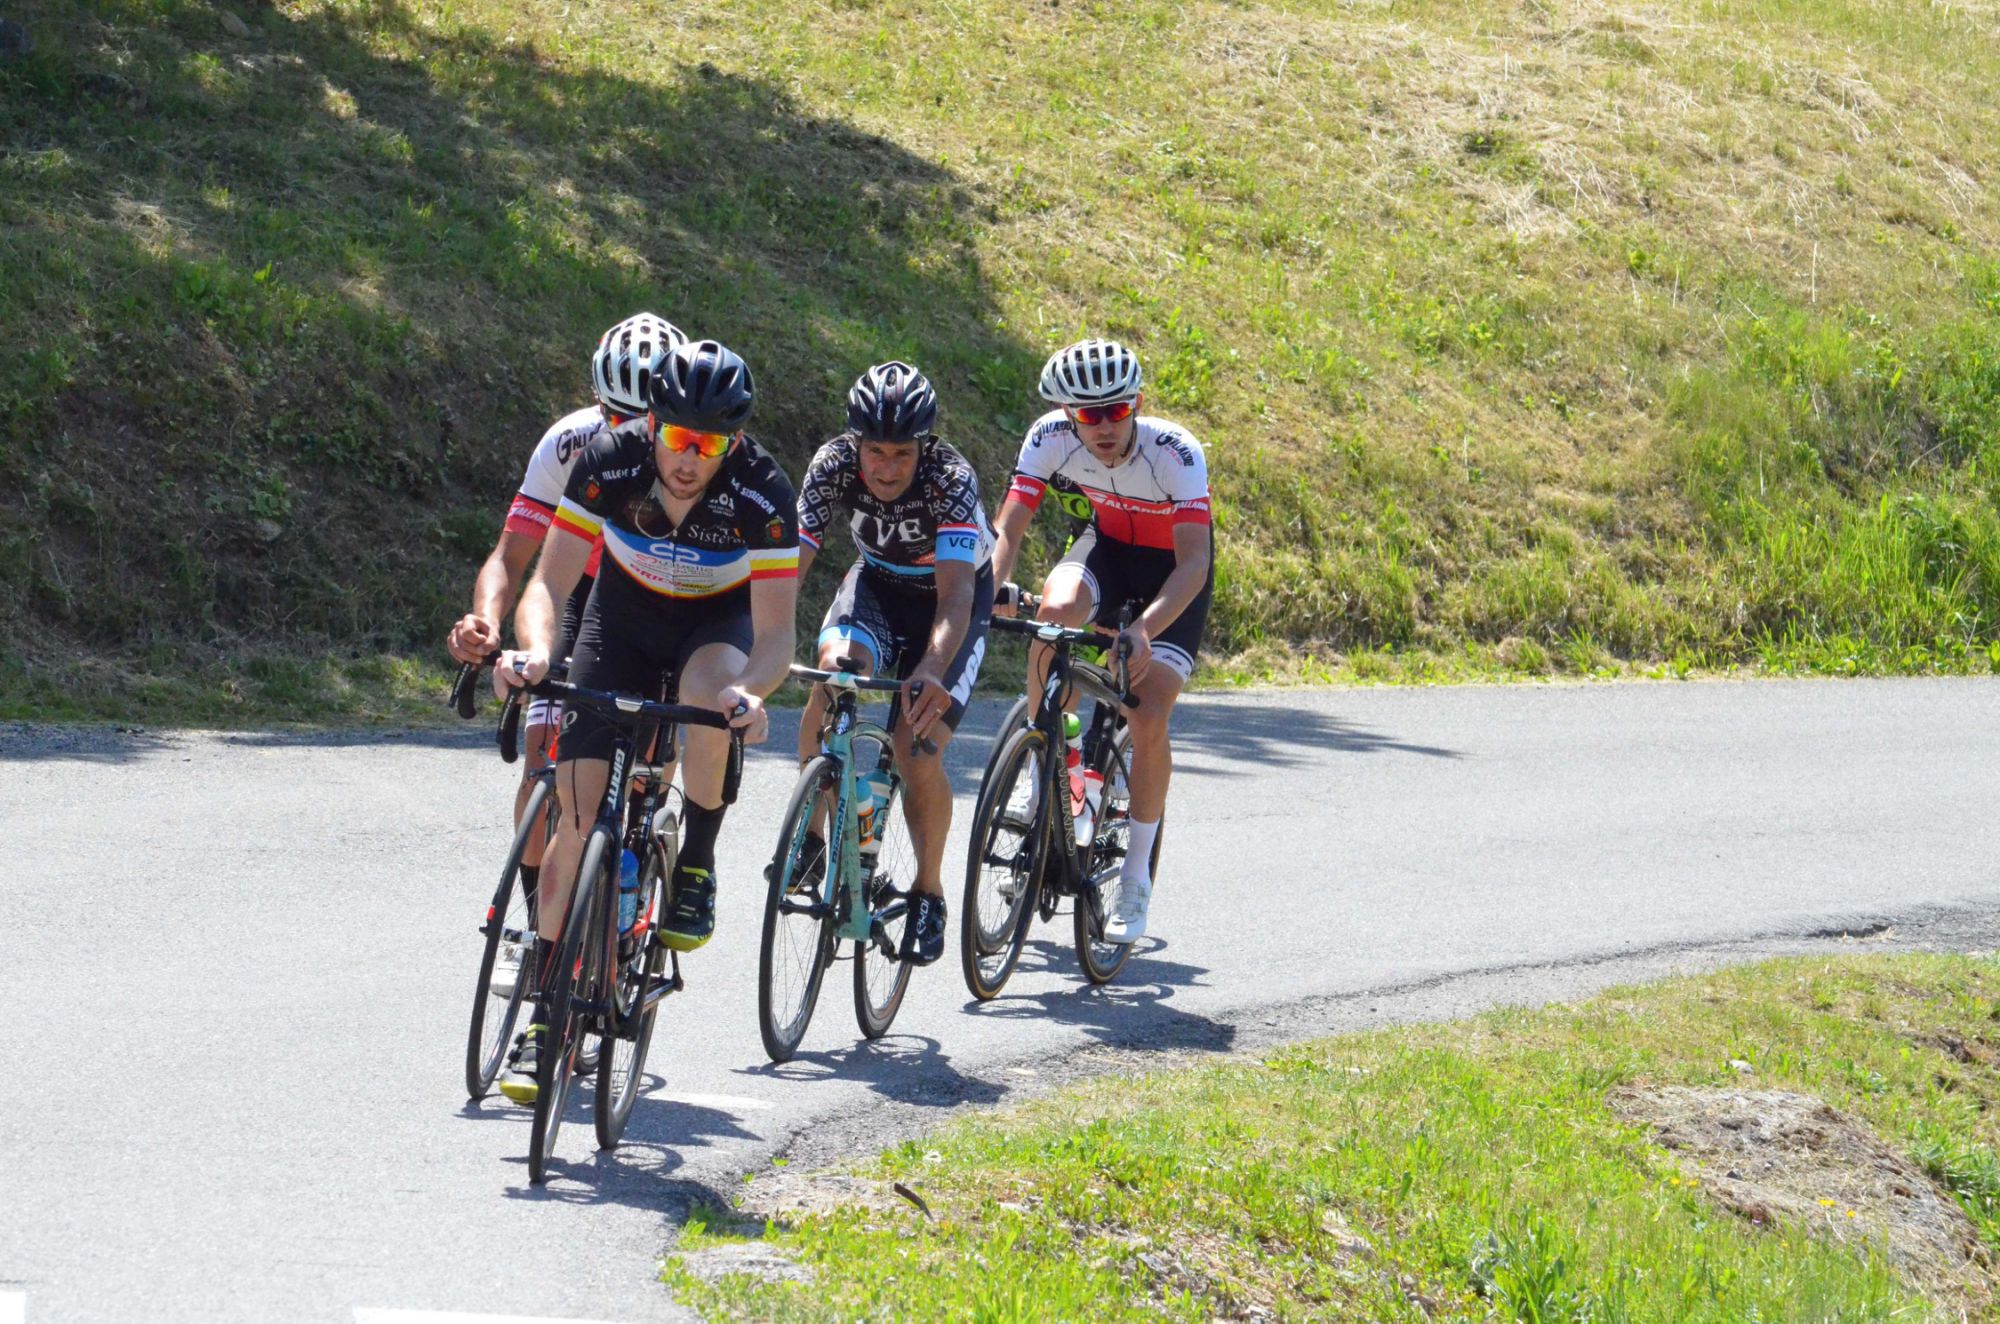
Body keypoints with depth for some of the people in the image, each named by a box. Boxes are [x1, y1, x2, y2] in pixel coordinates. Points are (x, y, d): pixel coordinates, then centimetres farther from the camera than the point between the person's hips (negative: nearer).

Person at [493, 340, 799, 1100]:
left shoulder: (762, 494, -30)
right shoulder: (609, 465, -28)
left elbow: (775, 633, -30)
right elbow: (549, 582, -27)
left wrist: (749, 691, -52)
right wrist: (534, 651, -48)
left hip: (720, 619, -1)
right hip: (625, 615, 1)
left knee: (711, 687, -38)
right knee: (580, 808, -10)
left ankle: (696, 867, -15)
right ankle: (543, 1017, -4)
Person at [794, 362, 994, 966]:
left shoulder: (950, 479, -34)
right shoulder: (834, 466, -25)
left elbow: (955, 592, -44)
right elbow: (790, 564, -29)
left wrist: (933, 672, -61)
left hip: (952, 594, -3)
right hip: (878, 581, 3)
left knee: (919, 753, -17)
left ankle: (929, 891, 8)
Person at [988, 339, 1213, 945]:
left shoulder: (1177, 453, -34)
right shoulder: (1052, 438, -25)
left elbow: (1195, 564, -39)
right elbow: (1008, 526, -27)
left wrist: (1144, 630, -55)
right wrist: (991, 590, -47)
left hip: (1174, 572, -3)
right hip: (1107, 547, 3)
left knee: (1148, 722, -16)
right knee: (1056, 611, -33)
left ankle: (1136, 878, 2)